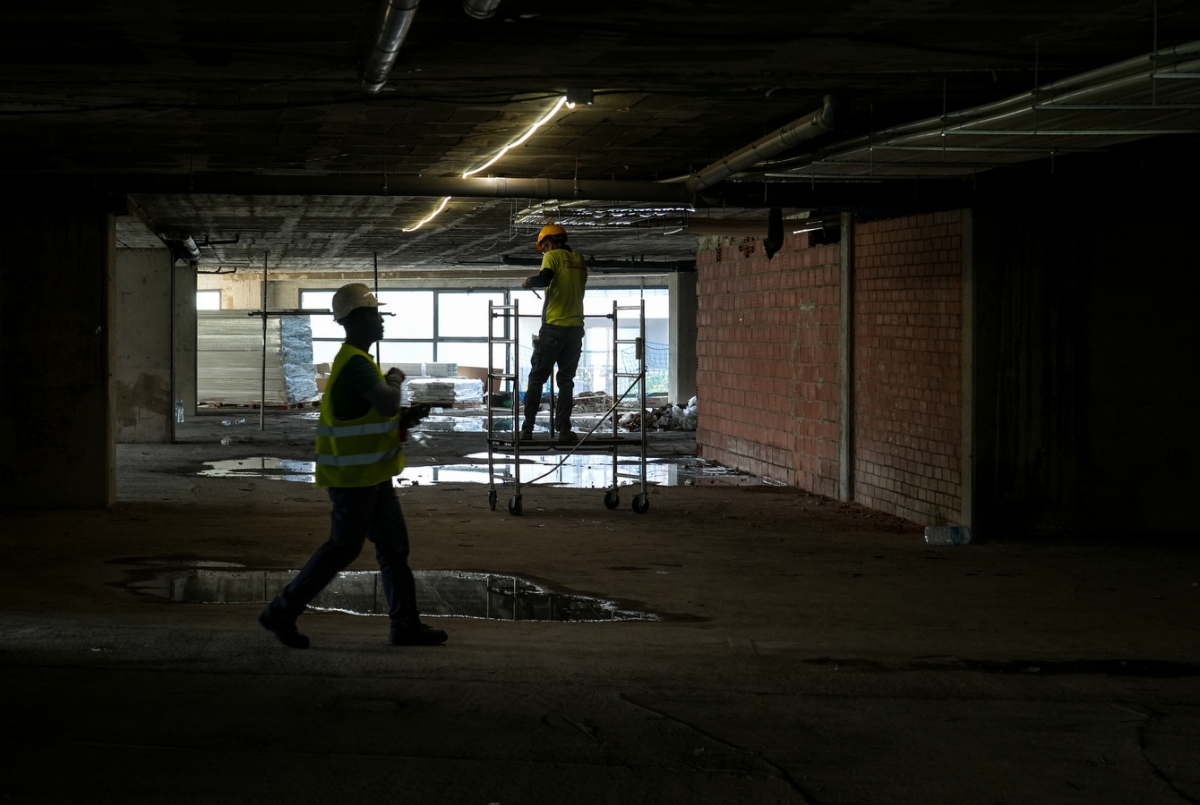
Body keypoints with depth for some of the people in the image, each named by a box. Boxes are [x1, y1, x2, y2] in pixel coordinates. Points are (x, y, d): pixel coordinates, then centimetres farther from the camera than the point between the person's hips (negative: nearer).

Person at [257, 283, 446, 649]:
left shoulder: (356, 361, 15)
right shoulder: (356, 364, -19)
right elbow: (387, 405, -31)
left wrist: (405, 417, 6)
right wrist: (394, 379, -11)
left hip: (371, 474, 10)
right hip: (354, 477, -10)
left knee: (393, 546, 10)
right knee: (343, 548, -4)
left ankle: (406, 624, 14)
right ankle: (282, 612, 5)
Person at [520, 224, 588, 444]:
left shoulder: (553, 256, -4)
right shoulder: (579, 260, 13)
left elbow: (545, 278, -22)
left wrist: (529, 282, -4)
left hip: (554, 327, -5)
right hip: (575, 327, 5)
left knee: (537, 378, 3)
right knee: (566, 380, 8)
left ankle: (527, 429, 1)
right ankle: (564, 430, 1)